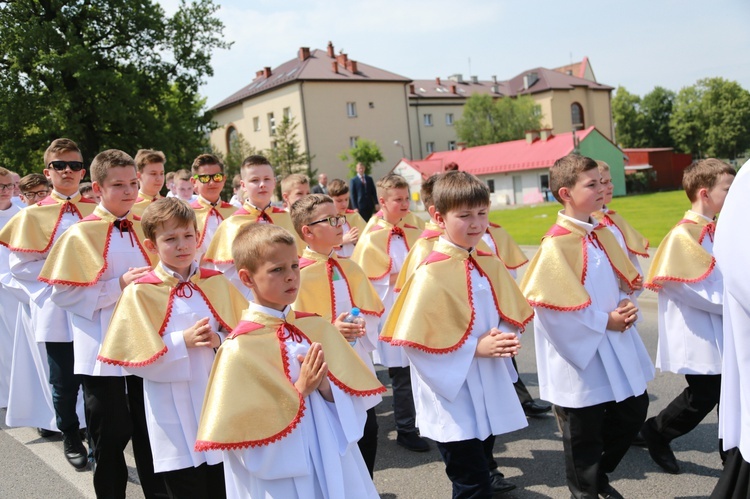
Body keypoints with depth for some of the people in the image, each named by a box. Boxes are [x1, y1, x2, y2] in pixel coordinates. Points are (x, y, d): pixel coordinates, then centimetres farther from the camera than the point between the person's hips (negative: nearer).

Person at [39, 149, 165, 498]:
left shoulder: (145, 229, 6)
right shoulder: (80, 235, -7)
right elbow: (63, 293, -12)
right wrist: (118, 286, -19)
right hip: (102, 351, -4)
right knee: (111, 435, 6)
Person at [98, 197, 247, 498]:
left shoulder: (217, 283, 3)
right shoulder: (140, 293, -7)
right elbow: (134, 355, -10)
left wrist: (220, 340, -14)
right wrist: (183, 342, -18)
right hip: (175, 415, -3)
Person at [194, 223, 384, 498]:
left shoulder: (318, 328, 0)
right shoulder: (241, 348, -14)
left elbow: (356, 403, 2)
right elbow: (249, 432, -14)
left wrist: (327, 386, -15)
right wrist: (300, 391, -19)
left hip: (336, 463, 4)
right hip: (279, 477, -4)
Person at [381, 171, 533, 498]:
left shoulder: (490, 265, 3)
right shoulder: (431, 273, -18)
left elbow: (510, 316, 14)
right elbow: (416, 340, -18)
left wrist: (504, 340, -8)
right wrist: (475, 348, -19)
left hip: (489, 390, 7)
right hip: (453, 397, -7)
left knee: (482, 472, 22)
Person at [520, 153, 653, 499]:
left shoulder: (602, 234, 5)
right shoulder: (557, 244, -20)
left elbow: (623, 280, 15)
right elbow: (550, 301, -22)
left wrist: (625, 307, -6)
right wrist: (603, 321, -16)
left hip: (615, 344, 8)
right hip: (579, 347, -8)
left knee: (633, 412, 18)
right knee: (584, 434, 7)